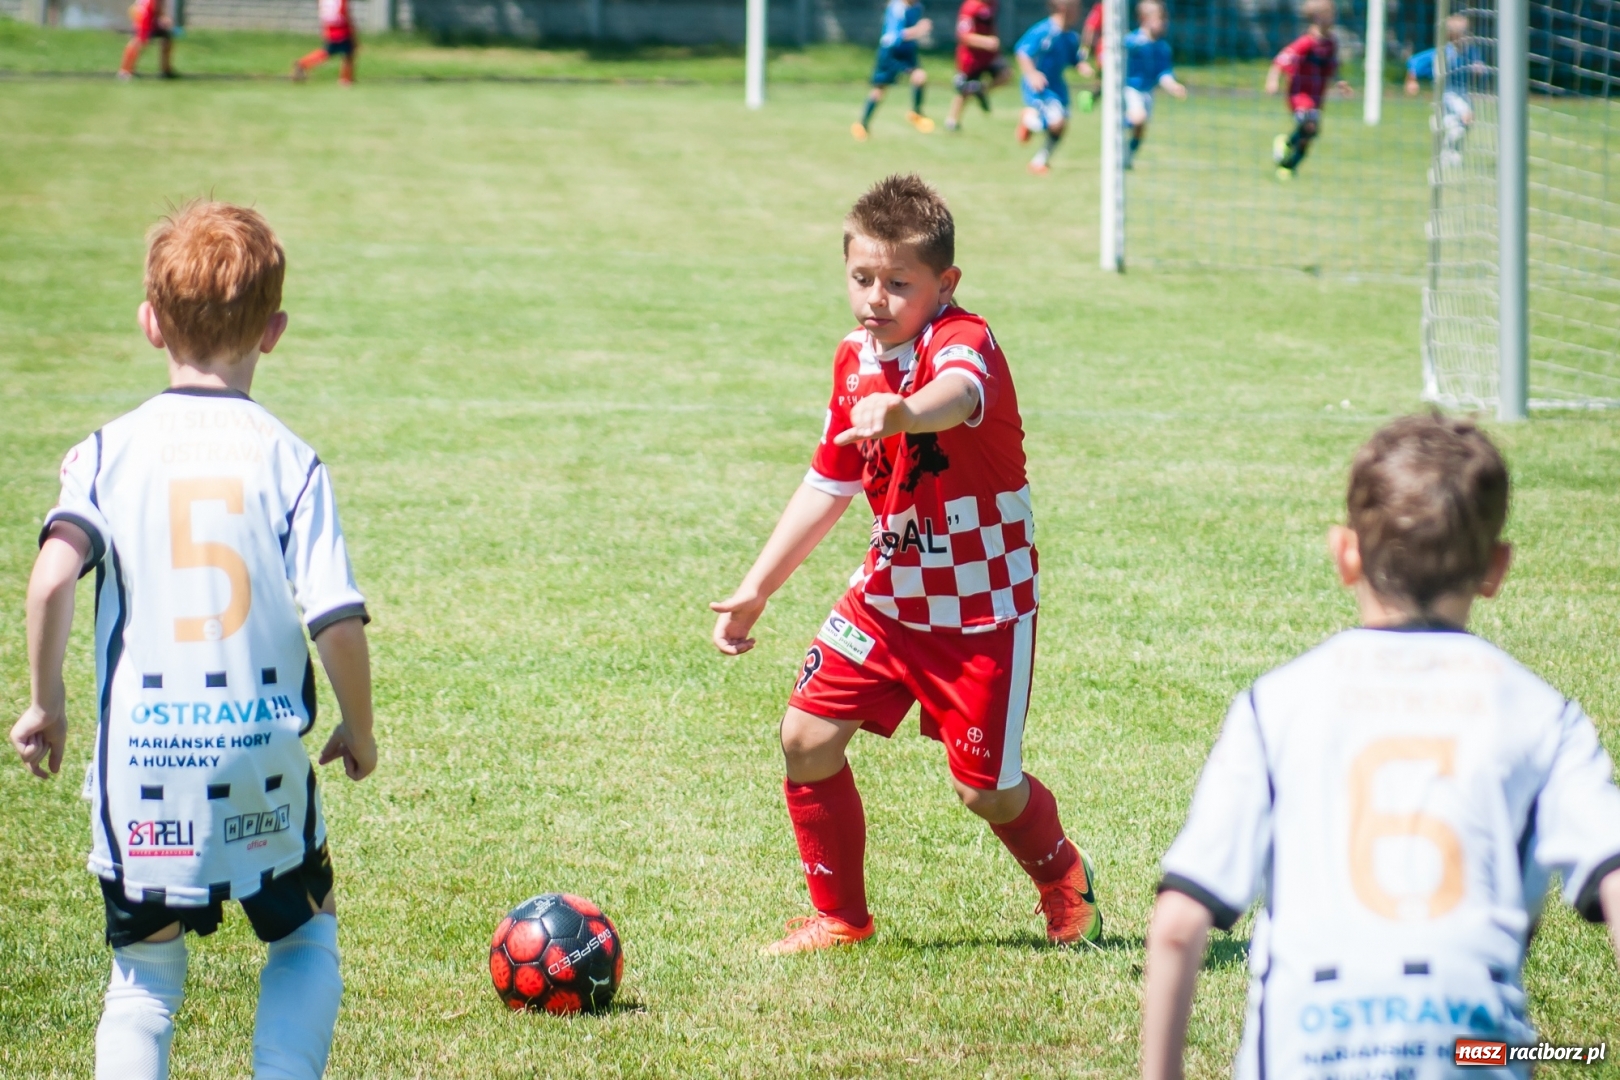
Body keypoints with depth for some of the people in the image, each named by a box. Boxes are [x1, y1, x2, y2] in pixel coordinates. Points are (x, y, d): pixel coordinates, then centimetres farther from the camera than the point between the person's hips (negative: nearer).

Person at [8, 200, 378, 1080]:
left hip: (139, 755, 0)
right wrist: (359, 729, 7)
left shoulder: (110, 452, -3)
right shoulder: (288, 458, -4)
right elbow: (337, 619, -9)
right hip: (263, 751, 0)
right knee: (306, 939, 22)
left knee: (145, 976, 12)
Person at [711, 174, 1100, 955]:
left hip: (982, 607, -6)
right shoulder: (856, 360, 1)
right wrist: (757, 588, 12)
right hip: (887, 597, 6)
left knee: (987, 788, -1)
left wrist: (902, 414, -73)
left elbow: (958, 394, -50)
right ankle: (840, 915, 12)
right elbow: (828, 487, 14)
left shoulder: (964, 342, -22)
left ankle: (1063, 879, 32)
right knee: (807, 735, -6)